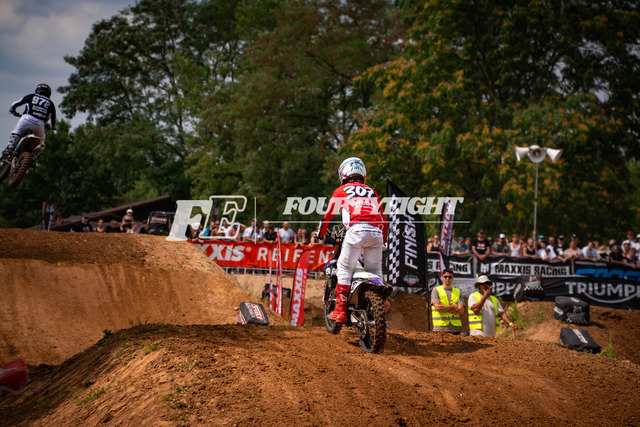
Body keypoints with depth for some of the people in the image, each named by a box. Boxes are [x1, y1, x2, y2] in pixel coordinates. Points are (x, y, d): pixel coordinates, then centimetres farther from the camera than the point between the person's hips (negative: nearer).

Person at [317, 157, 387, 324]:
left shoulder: (341, 190, 19)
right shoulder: (372, 191, 30)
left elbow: (328, 215, 21)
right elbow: (383, 218, 32)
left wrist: (320, 234, 36)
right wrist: (383, 240, 45)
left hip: (356, 230, -4)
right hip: (376, 232, 4)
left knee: (345, 268, 4)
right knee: (375, 270, 13)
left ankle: (340, 310, -3)